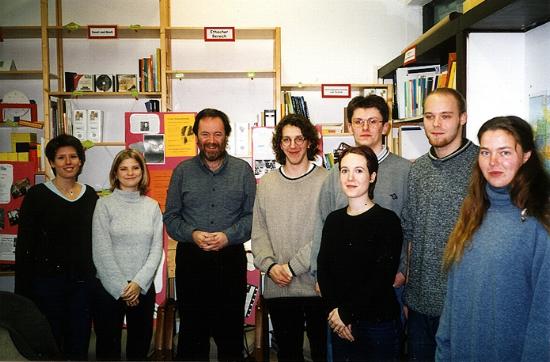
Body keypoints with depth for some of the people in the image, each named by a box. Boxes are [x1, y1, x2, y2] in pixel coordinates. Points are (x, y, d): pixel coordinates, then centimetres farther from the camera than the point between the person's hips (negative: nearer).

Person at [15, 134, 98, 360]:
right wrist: (22, 292, -8)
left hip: (83, 282, 3)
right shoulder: (37, 195, -5)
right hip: (47, 281, -3)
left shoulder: (90, 195, 6)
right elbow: (24, 246, -5)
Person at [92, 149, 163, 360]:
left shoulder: (152, 206, 4)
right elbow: (101, 252, -9)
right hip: (109, 288, -2)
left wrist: (138, 283, -11)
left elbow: (156, 249, 0)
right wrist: (122, 288, -11)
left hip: (143, 288, 3)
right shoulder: (104, 205, -5)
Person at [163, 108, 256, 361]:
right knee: (192, 329, 11)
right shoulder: (182, 171, 5)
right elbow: (170, 217, 4)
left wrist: (228, 236, -15)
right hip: (191, 258, 1)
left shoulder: (243, 170, 3)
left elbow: (252, 215, 0)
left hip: (231, 258, 0)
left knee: (231, 330, 9)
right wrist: (193, 235, -13)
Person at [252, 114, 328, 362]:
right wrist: (269, 265, -9)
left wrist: (292, 266, -15)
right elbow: (258, 233, 7)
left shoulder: (326, 181, -6)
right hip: (277, 288, 3)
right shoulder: (266, 184, 7)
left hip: (318, 286, -3)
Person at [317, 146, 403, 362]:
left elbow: (383, 278, -14)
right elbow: (323, 269, 3)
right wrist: (334, 310, -11)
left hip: (379, 324, -4)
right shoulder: (333, 220, 6)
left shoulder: (387, 220, -9)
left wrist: (346, 313, -12)